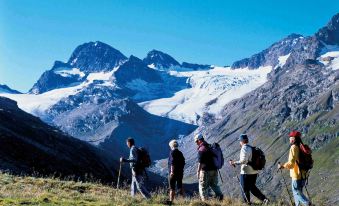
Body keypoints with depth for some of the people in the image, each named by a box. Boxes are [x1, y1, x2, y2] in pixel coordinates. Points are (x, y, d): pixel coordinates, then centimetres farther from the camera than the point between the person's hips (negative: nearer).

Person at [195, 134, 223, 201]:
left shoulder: (201, 149, -15)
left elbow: (200, 162, -18)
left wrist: (198, 171, -10)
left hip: (206, 171, -8)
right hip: (214, 170, 8)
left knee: (203, 187, 4)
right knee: (214, 184, 19)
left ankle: (205, 200, 5)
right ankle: (220, 195, 2)